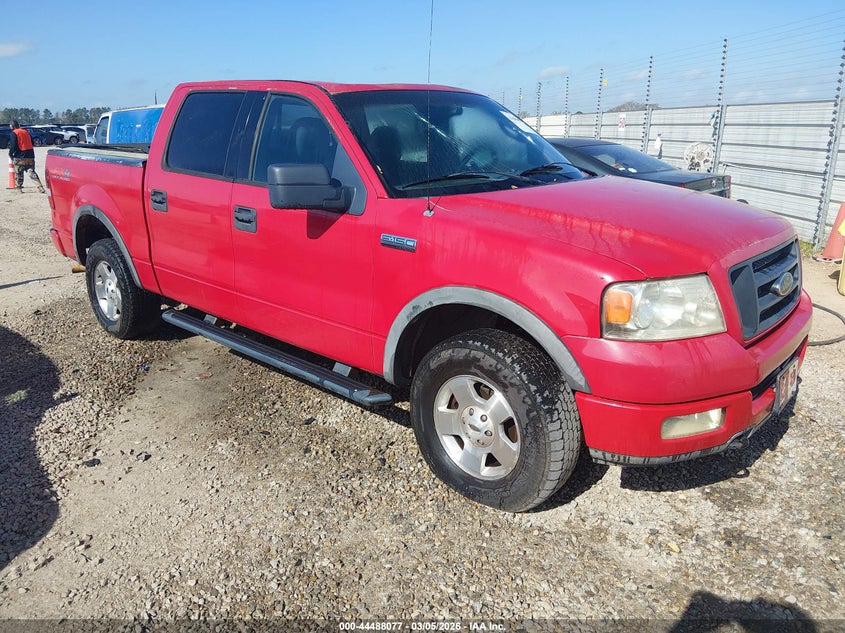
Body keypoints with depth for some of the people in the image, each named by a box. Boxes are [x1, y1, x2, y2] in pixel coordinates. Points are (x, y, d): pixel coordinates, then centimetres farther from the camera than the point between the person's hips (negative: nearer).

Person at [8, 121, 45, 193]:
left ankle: (19, 188, 10)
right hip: (30, 156, 5)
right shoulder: (26, 132, 12)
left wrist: (10, 154, -1)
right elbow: (31, 143, 18)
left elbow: (13, 146, -14)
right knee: (32, 172, 3)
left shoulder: (14, 133, -8)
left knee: (18, 174, 7)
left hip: (19, 157, -5)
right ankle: (40, 187, -10)